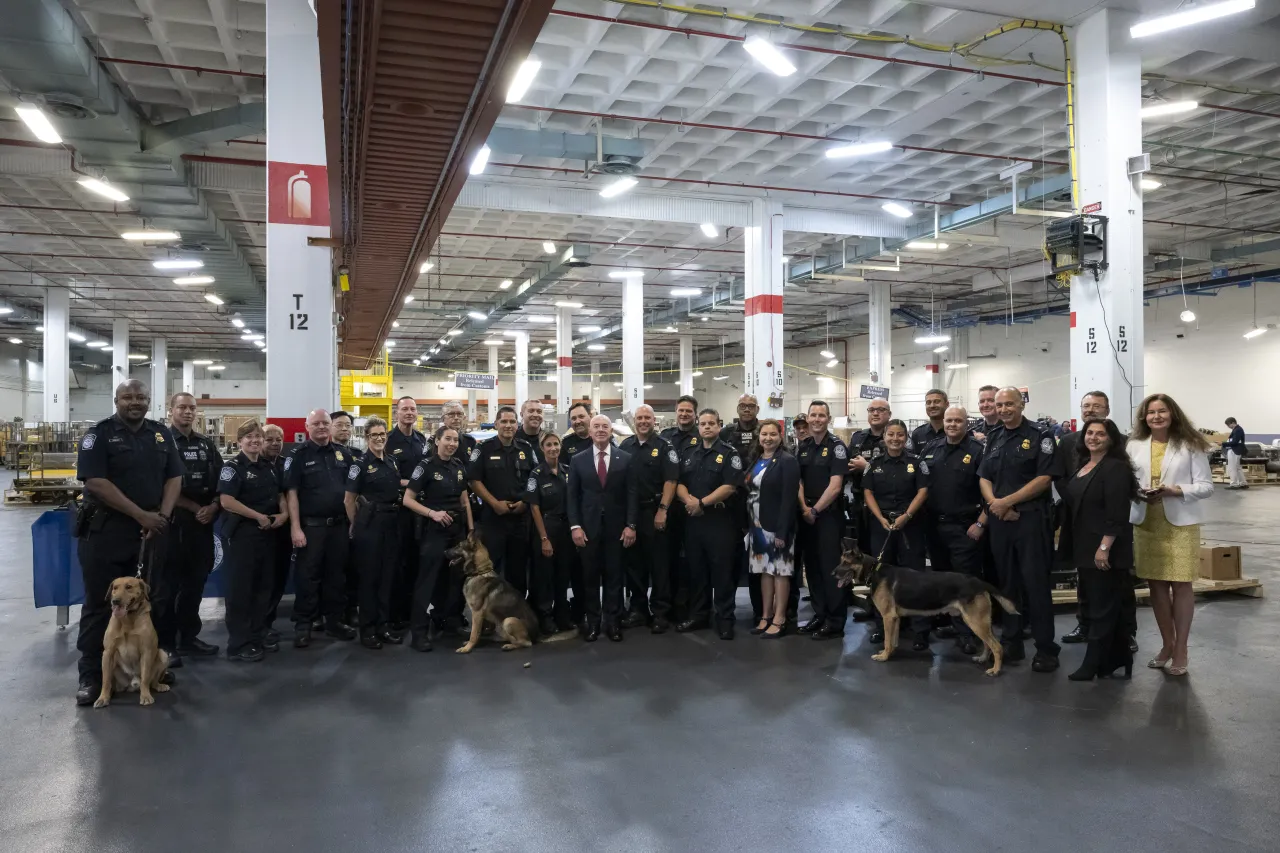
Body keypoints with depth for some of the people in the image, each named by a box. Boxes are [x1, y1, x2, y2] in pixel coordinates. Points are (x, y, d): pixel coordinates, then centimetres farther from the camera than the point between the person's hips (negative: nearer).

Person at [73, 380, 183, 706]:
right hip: (105, 531, -4)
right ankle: (91, 674, 8)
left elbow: (174, 477, 7)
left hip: (151, 531, 4)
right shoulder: (99, 434, -5)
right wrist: (141, 515, -16)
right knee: (100, 603, 1)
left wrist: (162, 516, -8)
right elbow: (95, 482, -14)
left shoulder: (161, 434, 9)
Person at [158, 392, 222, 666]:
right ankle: (163, 643, 5)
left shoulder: (207, 444, 13)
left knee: (195, 582, 11)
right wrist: (194, 508, -11)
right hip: (173, 521, -6)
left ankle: (188, 637, 22)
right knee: (166, 584, -2)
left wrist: (213, 507, -4)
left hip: (203, 522, 6)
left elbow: (221, 481, 13)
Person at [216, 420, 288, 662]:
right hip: (243, 533, -7)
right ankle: (238, 645, 2)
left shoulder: (269, 466, 13)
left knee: (263, 586, 13)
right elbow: (226, 501, -20)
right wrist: (258, 516, -18)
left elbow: (280, 495, 22)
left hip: (267, 533, 8)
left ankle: (258, 637, 23)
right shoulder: (233, 467, -9)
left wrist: (284, 514, 1)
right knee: (240, 588, -3)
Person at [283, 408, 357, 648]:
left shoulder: (343, 454, 9)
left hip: (339, 524, 4)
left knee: (337, 575, 11)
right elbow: (292, 492, -9)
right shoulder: (298, 455, -5)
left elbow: (351, 489, 14)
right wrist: (295, 528, -14)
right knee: (307, 577, 1)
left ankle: (335, 621, 22)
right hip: (310, 525, -4)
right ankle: (303, 625, 10)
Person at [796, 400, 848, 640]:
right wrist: (804, 508, -5)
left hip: (829, 514, -6)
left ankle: (835, 622, 3)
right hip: (806, 514, 6)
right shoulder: (803, 447, 11)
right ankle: (819, 615, 21)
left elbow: (834, 486, -15)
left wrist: (815, 510, -11)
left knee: (830, 567, -4)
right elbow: (798, 481, 10)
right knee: (812, 566, 11)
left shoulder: (836, 447, -8)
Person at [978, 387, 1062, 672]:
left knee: (1036, 584, -4)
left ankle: (1046, 649, 3)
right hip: (999, 520, 6)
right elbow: (984, 478, 11)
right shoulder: (993, 438, 14)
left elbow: (1044, 478, -11)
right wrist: (994, 503, -8)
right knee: (1007, 583, 11)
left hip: (1031, 519, -5)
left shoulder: (1039, 436, -3)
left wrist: (1007, 501, -13)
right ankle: (1012, 644, 20)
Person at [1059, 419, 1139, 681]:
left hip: (1104, 550, -9)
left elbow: (1116, 513, -19)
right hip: (1083, 549, 9)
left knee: (1103, 607, -1)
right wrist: (1072, 547, 18)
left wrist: (1104, 547, -22)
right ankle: (1114, 659, 24)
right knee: (1094, 604, 14)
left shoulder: (1115, 468, -13)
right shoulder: (1080, 466, 13)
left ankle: (1093, 665, 5)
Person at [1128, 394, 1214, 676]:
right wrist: (1137, 492, -14)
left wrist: (1174, 490, -19)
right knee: (1156, 585, 9)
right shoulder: (1134, 446, 5)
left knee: (1181, 585, 1)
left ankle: (1180, 649, 13)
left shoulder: (1190, 445, -3)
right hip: (1146, 524, 3)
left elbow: (1206, 486, -4)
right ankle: (1167, 644, 23)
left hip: (1180, 523, -3)